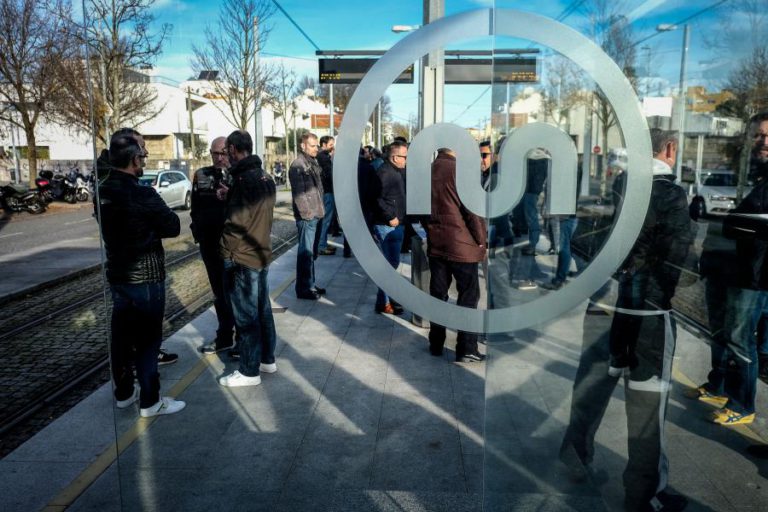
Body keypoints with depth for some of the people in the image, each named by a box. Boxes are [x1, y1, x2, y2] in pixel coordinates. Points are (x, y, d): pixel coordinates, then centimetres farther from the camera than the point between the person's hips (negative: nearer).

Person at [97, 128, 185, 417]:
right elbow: (173, 227, -14)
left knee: (121, 335, 16)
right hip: (145, 277, -7)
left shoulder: (102, 191, 2)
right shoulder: (142, 195, -22)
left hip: (116, 274, 8)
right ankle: (150, 401, 12)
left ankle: (123, 393, 30)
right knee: (147, 339, 2)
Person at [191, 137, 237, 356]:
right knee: (219, 292, 15)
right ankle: (225, 336, 28)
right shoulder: (201, 175, 6)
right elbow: (195, 209, 11)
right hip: (209, 244, 5)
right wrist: (198, 233, 3)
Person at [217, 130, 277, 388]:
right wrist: (230, 195, 10)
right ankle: (267, 359, 29)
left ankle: (249, 371, 11)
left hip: (242, 258, -9)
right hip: (263, 253, 9)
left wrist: (227, 252, -7)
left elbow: (236, 223, -22)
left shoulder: (243, 179, -20)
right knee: (262, 308, 17)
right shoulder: (265, 177, 8)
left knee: (246, 315, 1)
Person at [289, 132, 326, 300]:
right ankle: (303, 288, 4)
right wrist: (306, 213, -17)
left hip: (316, 215, 9)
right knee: (305, 253, -3)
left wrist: (320, 209, 15)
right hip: (306, 216, -9)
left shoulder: (313, 162, 16)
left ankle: (310, 284, 27)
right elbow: (299, 192, -17)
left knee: (312, 253, 16)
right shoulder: (298, 165, -12)